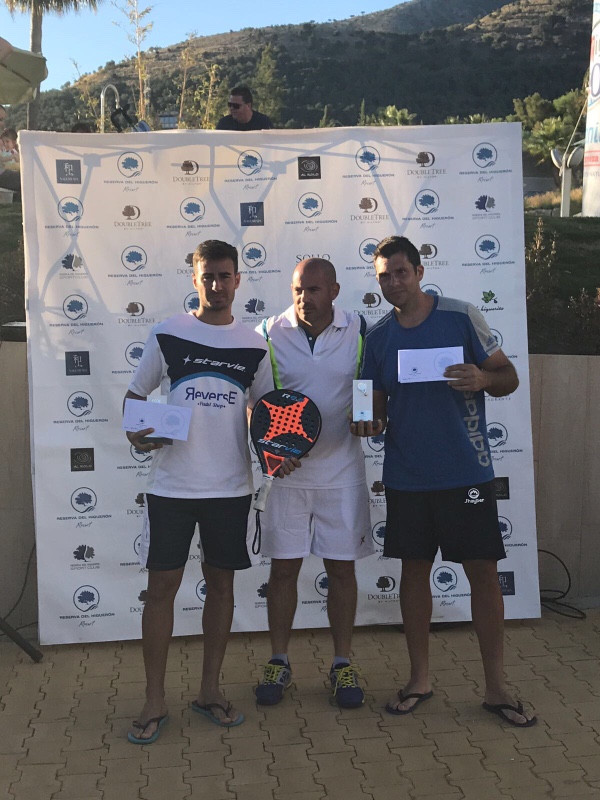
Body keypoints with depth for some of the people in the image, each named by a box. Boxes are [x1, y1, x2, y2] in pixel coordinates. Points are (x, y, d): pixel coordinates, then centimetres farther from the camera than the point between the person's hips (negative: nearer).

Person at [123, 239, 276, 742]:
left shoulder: (253, 346, 5)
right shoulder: (168, 334, 0)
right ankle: (155, 701, 15)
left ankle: (210, 690, 26)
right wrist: (134, 432, -13)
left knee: (221, 584, 10)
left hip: (230, 487, 2)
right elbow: (136, 394, 6)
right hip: (172, 484, -2)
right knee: (162, 585, 1)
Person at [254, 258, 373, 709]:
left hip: (341, 470, 0)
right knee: (283, 567, 6)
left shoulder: (359, 332, 1)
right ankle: (279, 662, 22)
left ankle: (343, 664, 21)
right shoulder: (269, 333, -1)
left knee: (341, 567, 7)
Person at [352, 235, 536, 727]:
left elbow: (509, 378, -2)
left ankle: (496, 686, 14)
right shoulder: (378, 336, 7)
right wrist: (371, 422, -8)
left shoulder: (461, 317, -4)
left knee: (483, 571, 0)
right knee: (414, 570, 10)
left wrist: (483, 379, -24)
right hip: (406, 476, 3)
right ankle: (420, 678, 25)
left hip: (466, 471, -3)